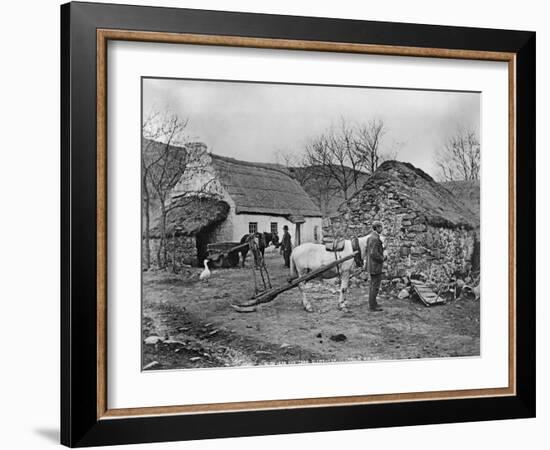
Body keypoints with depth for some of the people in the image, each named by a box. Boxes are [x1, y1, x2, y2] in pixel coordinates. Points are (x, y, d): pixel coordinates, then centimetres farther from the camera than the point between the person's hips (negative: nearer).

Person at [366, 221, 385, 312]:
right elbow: (374, 253, -28)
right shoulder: (375, 239, -22)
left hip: (371, 265, 11)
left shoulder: (370, 237, 10)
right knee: (375, 286, -4)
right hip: (376, 266, -10)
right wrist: (382, 259, -13)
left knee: (373, 285, 19)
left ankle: (372, 303, 27)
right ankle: (372, 305, 0)